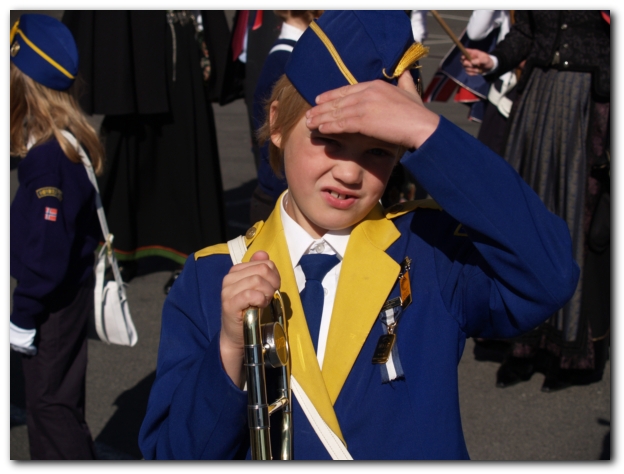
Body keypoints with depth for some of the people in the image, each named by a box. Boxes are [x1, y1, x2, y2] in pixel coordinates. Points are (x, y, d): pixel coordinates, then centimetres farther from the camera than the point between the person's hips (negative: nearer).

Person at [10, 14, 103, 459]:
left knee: (51, 402, 4)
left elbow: (47, 248, -24)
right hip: (64, 291, 9)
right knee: (50, 399, 20)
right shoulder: (65, 143, 3)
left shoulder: (49, 158, -25)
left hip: (53, 300, -9)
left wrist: (24, 316, -16)